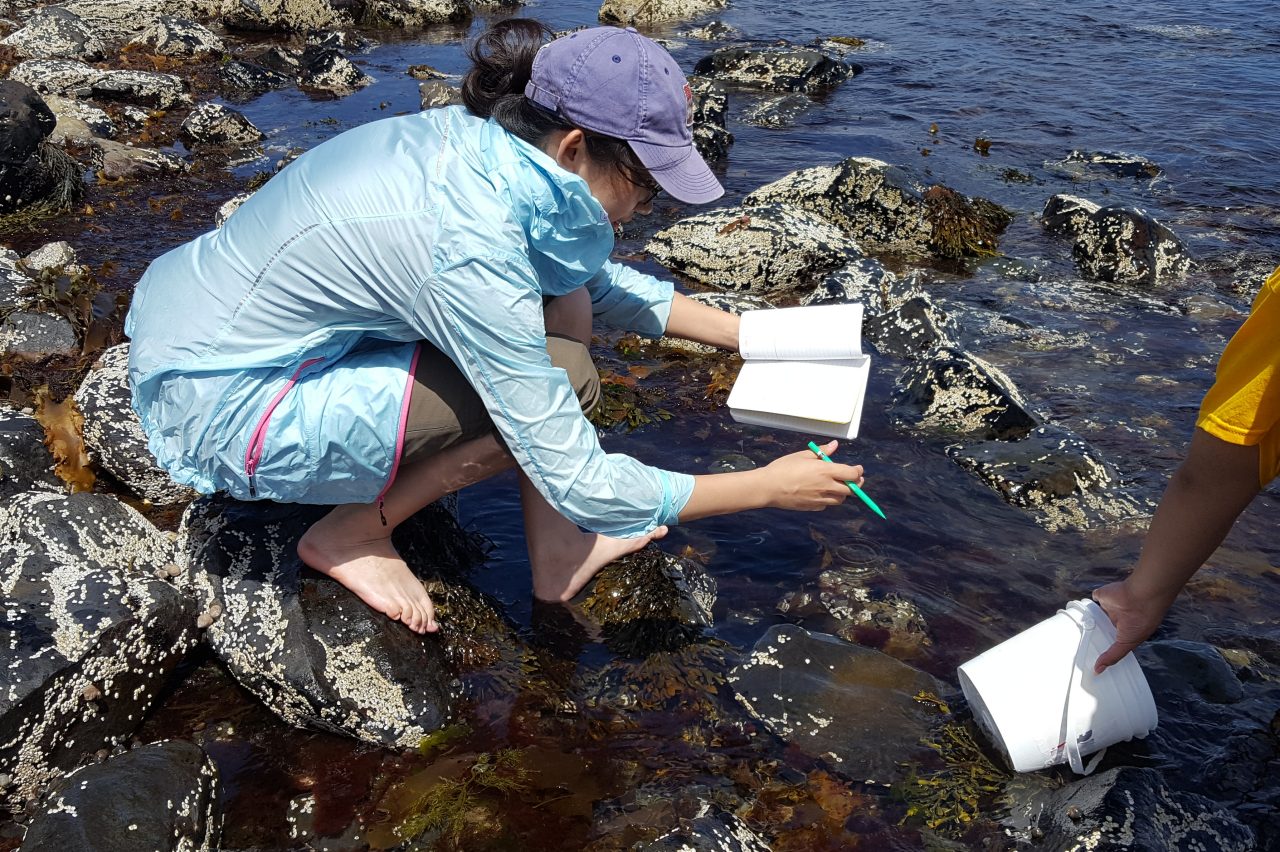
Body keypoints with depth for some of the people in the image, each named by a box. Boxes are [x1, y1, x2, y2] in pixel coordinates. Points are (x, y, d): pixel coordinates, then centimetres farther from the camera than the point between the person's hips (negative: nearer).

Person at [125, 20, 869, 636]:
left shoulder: (481, 143, -7)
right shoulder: (472, 252, -31)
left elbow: (602, 282, 11)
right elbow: (581, 484, -25)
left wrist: (753, 335, 6)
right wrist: (767, 488, -16)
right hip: (215, 408, -8)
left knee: (561, 286, -1)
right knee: (563, 378, -18)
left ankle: (556, 548, 6)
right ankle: (355, 531, 0)